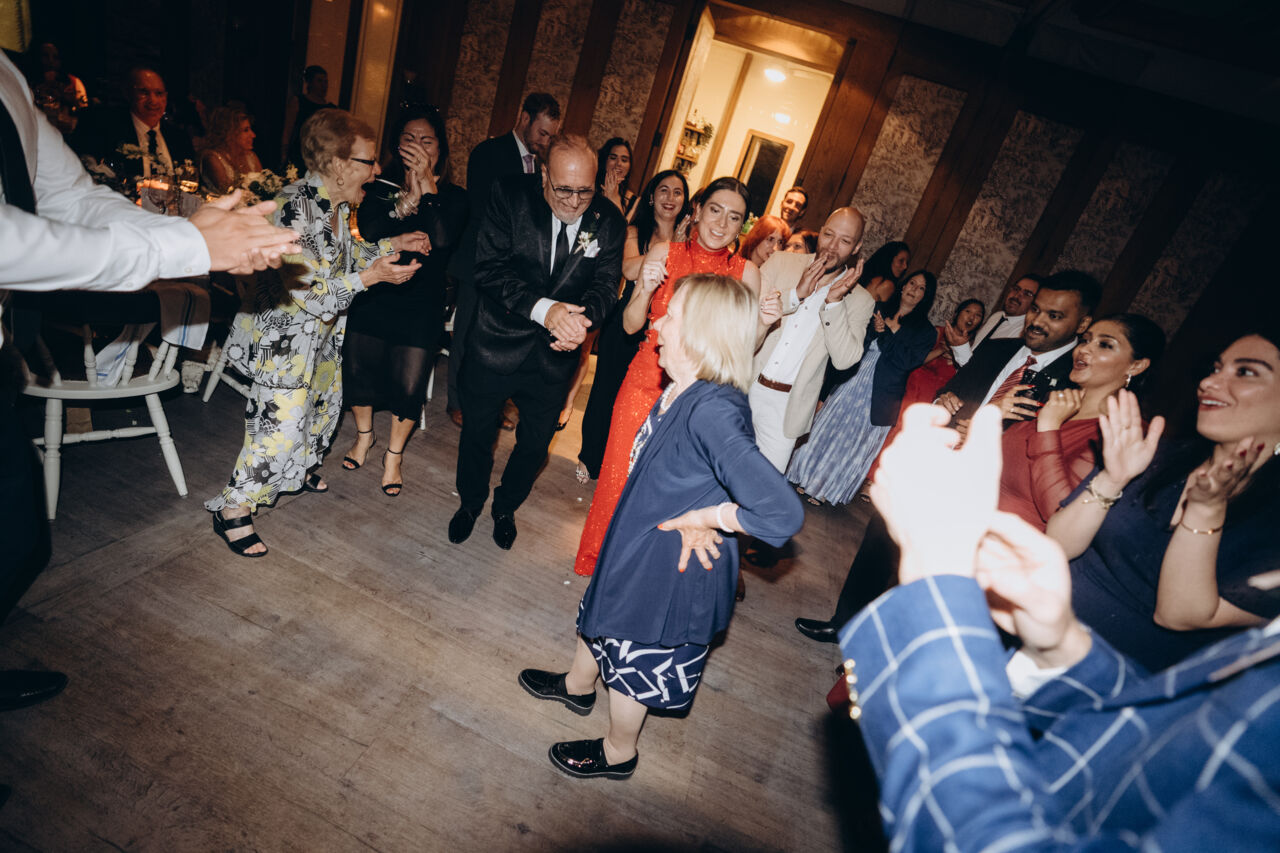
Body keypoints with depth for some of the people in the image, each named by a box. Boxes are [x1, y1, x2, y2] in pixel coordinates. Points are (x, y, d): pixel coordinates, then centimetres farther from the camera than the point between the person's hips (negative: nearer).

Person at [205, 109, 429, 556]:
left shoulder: (337, 204, 1)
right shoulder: (294, 208, -27)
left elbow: (346, 252, 18)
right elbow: (309, 292, -30)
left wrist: (392, 244, 6)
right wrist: (370, 276, -31)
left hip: (322, 332, 10)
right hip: (286, 333, -10)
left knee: (326, 398, 23)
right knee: (281, 423, -6)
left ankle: (299, 466, 48)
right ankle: (233, 508, 13)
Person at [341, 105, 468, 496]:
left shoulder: (452, 196, -2)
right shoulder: (380, 187, 4)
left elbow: (443, 239, -21)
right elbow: (366, 230, -14)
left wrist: (427, 185, -18)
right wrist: (407, 198, -22)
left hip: (421, 306, -2)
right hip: (372, 298, 3)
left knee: (408, 386, 2)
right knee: (359, 371, 14)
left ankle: (394, 454, 27)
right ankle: (364, 435, 44)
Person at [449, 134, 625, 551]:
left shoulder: (609, 221, -7)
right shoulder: (511, 196, -13)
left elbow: (606, 284, -8)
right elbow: (489, 267, -19)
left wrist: (582, 315, -32)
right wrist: (542, 308, -34)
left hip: (554, 356, 2)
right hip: (497, 343, -1)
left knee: (535, 444, 16)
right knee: (477, 432, 17)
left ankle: (506, 507, 45)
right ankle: (470, 502, 46)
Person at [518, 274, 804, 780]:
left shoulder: (712, 411, -34)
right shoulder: (682, 391, -7)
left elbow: (783, 513, -40)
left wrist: (702, 517, -26)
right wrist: (692, 516, -10)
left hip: (670, 567, -8)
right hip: (637, 545, 9)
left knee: (634, 663, 16)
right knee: (601, 614, 31)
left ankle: (618, 754, 47)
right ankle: (578, 686, 63)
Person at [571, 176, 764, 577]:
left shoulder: (746, 272, -4)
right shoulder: (665, 253, -3)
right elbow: (630, 325, -3)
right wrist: (645, 291, -21)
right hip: (646, 384, 0)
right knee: (623, 476, 10)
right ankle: (605, 560, 37)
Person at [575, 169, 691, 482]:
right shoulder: (635, 232, -1)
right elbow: (629, 269, -22)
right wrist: (670, 245, -18)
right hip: (624, 327, -1)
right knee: (607, 391, 11)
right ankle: (590, 458, 34)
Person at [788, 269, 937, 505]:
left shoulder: (925, 331, 1)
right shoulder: (878, 313, 9)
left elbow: (907, 362, -14)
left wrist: (894, 331, -12)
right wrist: (873, 331, -11)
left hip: (879, 398, -2)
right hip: (851, 385, 3)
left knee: (854, 443, 6)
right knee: (829, 430, 7)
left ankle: (825, 490, 23)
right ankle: (809, 479, 25)